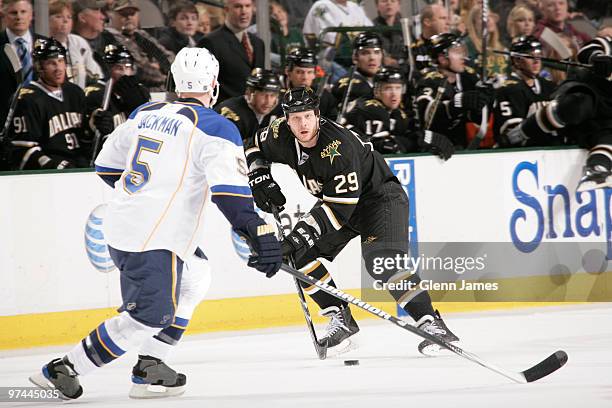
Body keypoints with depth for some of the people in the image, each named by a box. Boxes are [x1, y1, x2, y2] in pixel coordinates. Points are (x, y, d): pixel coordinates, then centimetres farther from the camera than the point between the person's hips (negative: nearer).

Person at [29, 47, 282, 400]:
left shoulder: (144, 114, 13)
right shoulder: (214, 127, -8)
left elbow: (107, 164, 24)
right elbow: (230, 190, -19)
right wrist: (259, 232, -21)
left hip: (121, 227, 8)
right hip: (154, 240, -8)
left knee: (194, 275, 23)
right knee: (151, 315, -7)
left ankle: (149, 366, 18)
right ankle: (63, 370, -9)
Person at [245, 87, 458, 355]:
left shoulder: (339, 146, -34)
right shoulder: (281, 134, -13)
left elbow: (340, 207, -36)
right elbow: (255, 148, 12)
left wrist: (301, 234, -39)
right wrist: (260, 179, -5)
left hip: (379, 195, -8)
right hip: (333, 200, 8)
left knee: (383, 259, -29)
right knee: (300, 256, -5)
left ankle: (430, 323, -29)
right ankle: (341, 320, 2)